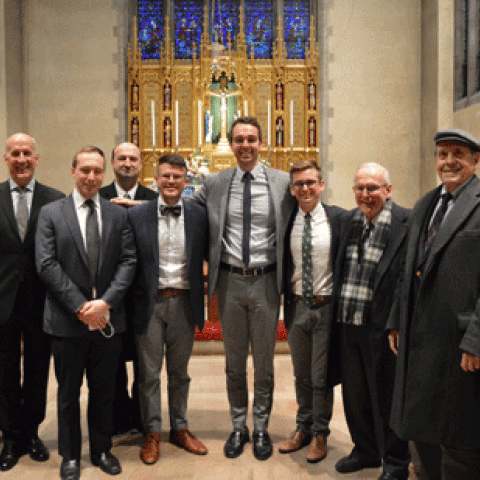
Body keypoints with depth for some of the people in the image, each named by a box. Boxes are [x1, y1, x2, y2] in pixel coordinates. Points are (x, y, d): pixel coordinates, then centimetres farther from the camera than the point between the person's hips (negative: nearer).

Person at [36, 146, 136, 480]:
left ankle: (102, 449, 31)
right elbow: (47, 265, -7)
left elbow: (128, 262, -1)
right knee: (68, 391, 12)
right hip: (67, 320, -1)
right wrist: (81, 306, -14)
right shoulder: (51, 213, 0)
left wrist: (105, 302, -13)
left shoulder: (118, 214, 6)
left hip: (108, 317, 2)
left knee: (105, 390, 14)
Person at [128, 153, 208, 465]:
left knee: (180, 371, 15)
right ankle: (152, 433, 24)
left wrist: (199, 296, -5)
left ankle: (180, 429, 30)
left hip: (184, 302, 1)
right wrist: (134, 298, -6)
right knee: (149, 373, 8)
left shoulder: (199, 215, 0)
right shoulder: (137, 215, -3)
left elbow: (209, 255, 4)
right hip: (150, 302, -1)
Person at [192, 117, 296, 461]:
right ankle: (239, 427, 29)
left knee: (264, 360, 10)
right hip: (230, 280, 1)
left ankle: (262, 428, 27)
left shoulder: (282, 182, -1)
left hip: (266, 281, -1)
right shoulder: (214, 184, 3)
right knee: (234, 361, 13)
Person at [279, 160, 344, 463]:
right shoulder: (286, 221, 2)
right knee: (301, 375, 16)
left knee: (321, 377, 7)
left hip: (326, 307, -3)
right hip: (297, 306, 3)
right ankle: (303, 428, 34)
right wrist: (287, 299, 1)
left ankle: (320, 433, 27)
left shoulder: (338, 218, -7)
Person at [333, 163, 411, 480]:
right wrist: (338, 315, 11)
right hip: (349, 324, 6)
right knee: (354, 394, 19)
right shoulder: (351, 220, 9)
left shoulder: (406, 223, -12)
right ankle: (365, 451, 39)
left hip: (380, 328, -6)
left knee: (385, 398, 9)